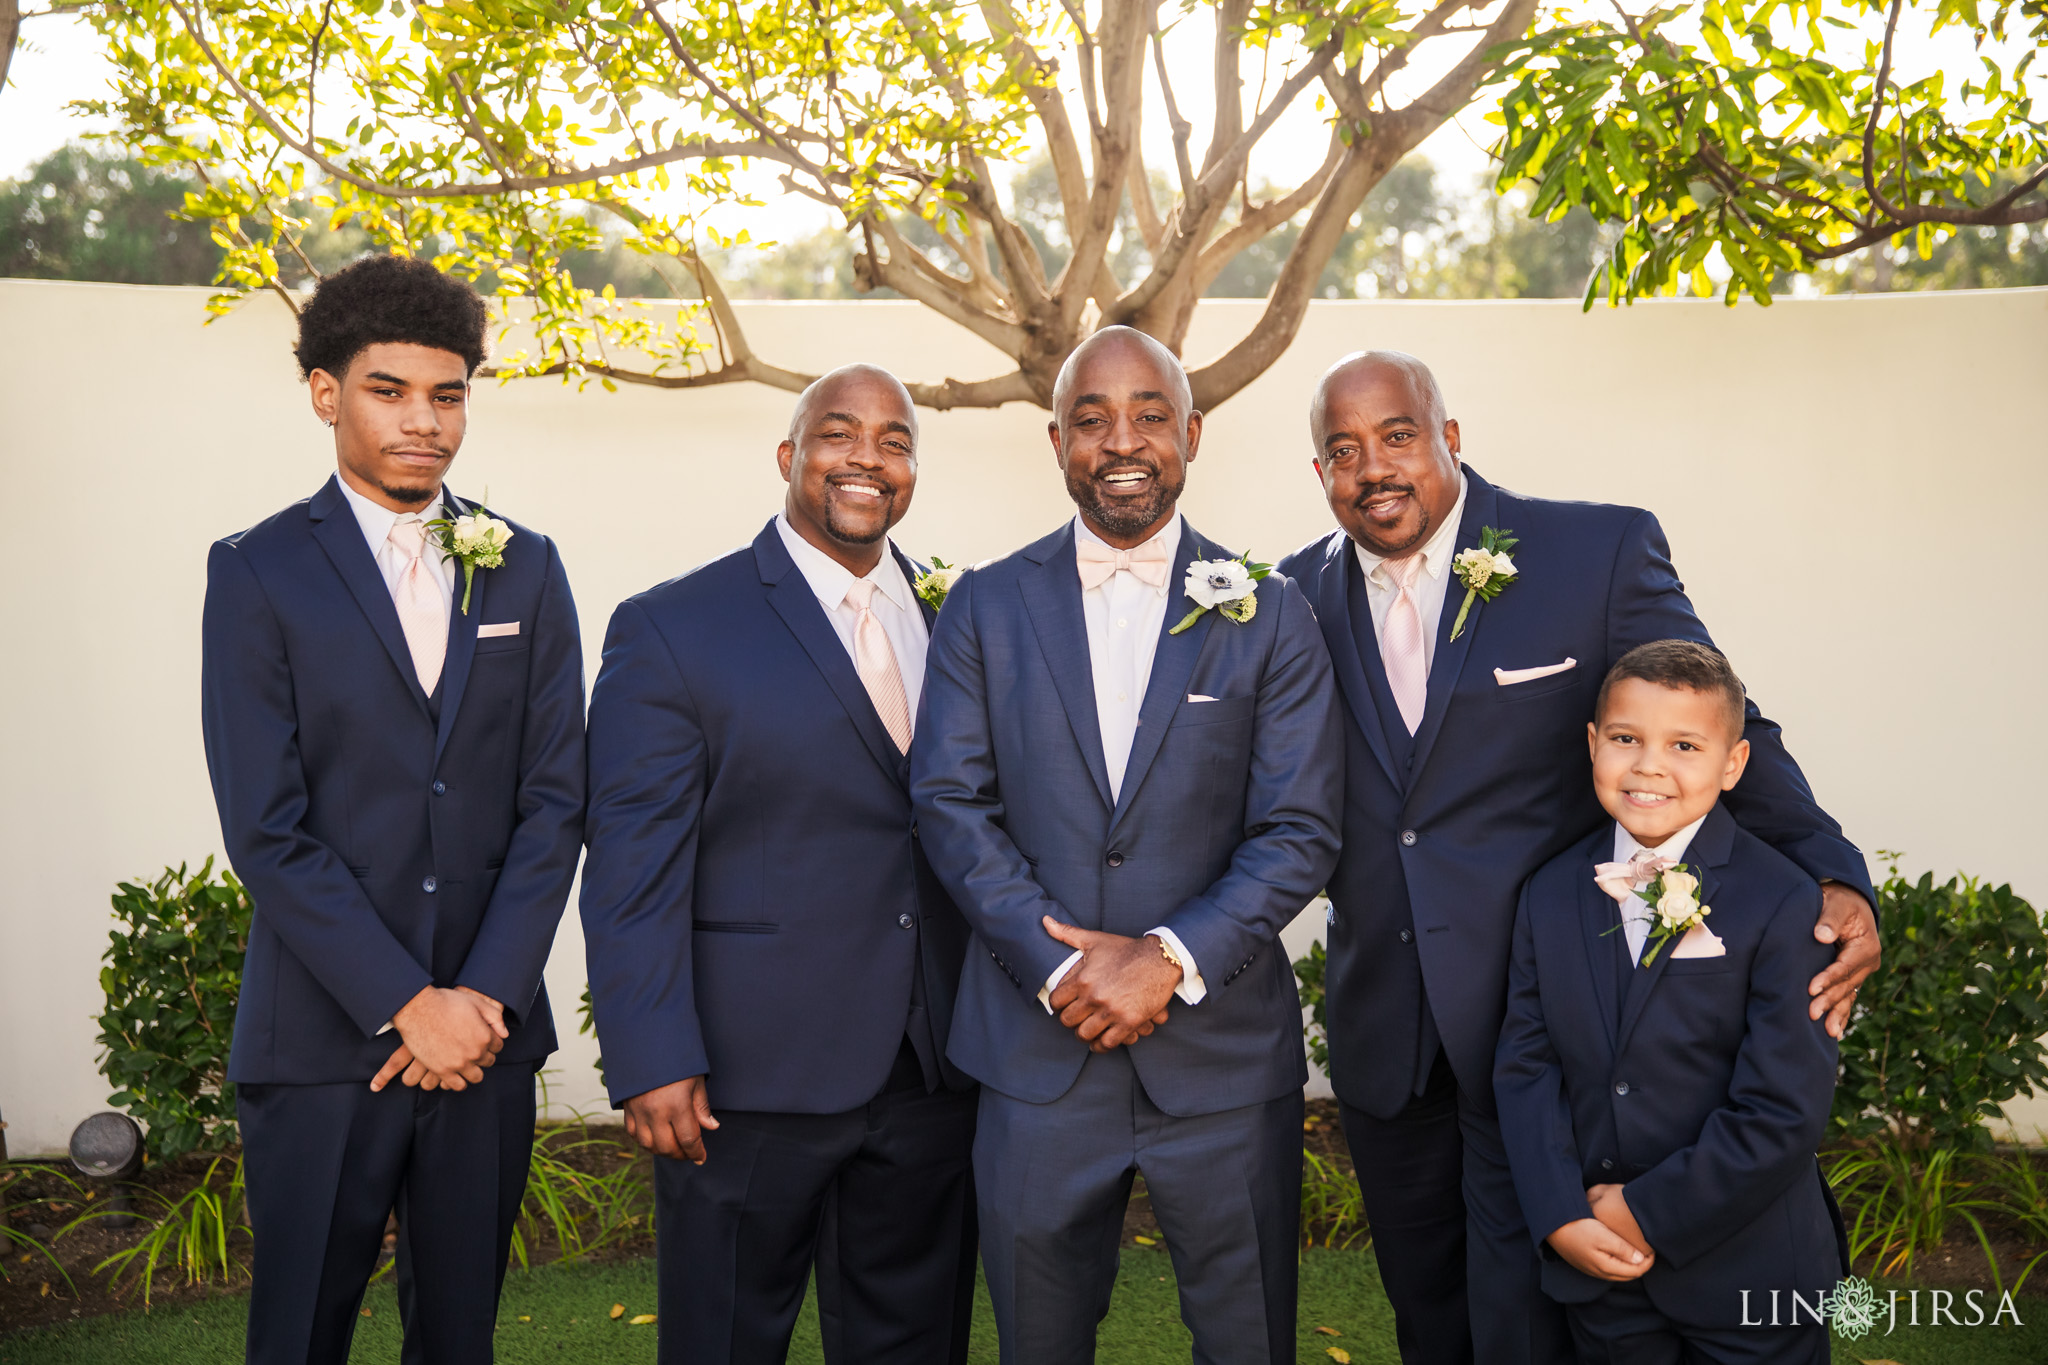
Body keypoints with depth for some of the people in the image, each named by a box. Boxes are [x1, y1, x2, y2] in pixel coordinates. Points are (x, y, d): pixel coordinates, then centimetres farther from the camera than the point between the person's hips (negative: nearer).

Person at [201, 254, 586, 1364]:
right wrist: (409, 1006, -13)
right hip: (322, 1038, -2)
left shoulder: (526, 571, 6)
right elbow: (265, 831, -9)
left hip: (488, 1027, 3)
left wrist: (485, 995, -8)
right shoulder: (256, 573, -3)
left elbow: (555, 800, 2)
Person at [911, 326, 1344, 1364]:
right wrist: (1059, 961, -13)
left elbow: (1300, 831, -4)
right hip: (1036, 1042, 1)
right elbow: (949, 802, -3)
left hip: (1222, 1052, 0)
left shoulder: (1269, 618, 1)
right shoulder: (986, 606, 3)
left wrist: (1175, 959, -16)